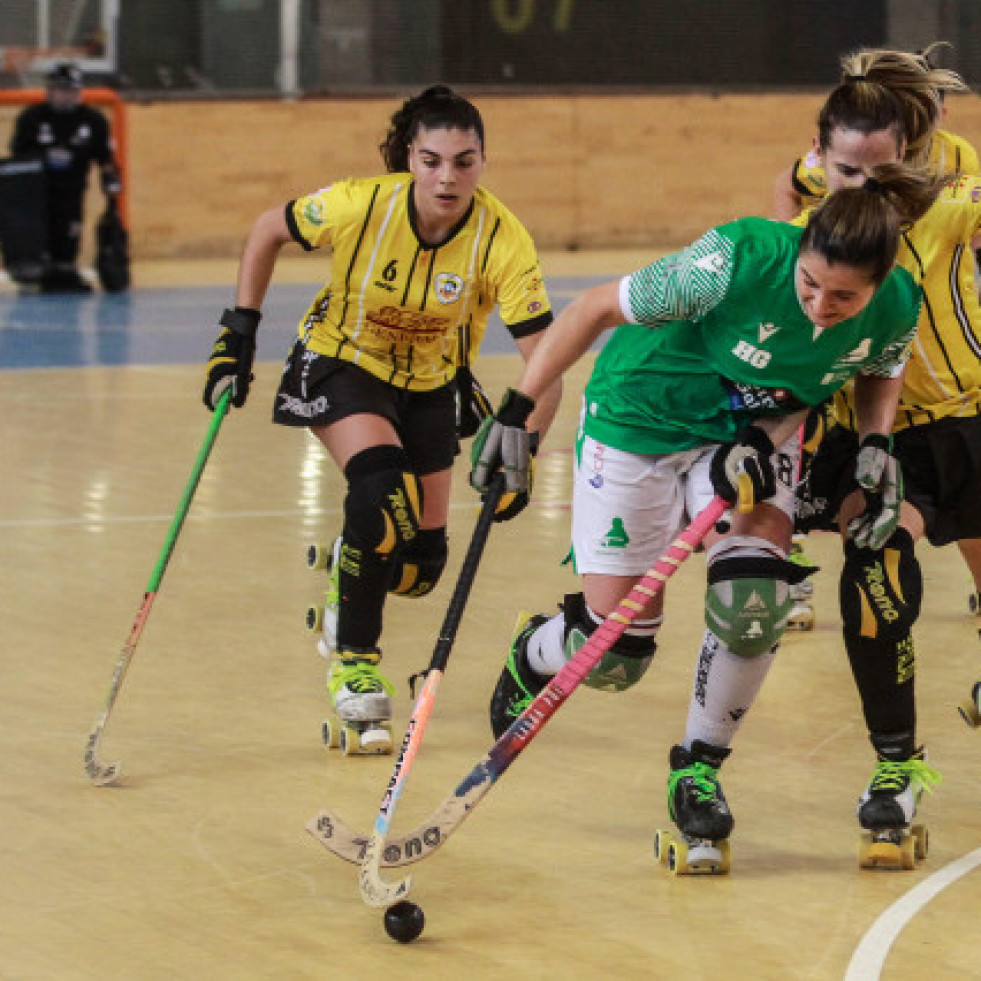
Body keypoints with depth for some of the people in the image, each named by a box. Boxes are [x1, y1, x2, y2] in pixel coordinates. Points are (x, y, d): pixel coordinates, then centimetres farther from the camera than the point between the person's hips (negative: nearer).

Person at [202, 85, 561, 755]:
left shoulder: (504, 241, -28)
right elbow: (268, 232, -8)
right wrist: (240, 331, -11)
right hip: (343, 365, -2)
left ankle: (345, 581, 41)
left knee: (419, 565, 3)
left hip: (431, 385, 3)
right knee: (383, 492, -29)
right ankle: (353, 665, -12)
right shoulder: (362, 206, -28)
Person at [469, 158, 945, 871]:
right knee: (613, 655, -1)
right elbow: (597, 309, -23)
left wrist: (877, 448, -12)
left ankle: (700, 767, 6)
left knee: (753, 603, -21)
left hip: (753, 435, 3)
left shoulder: (898, 309, -21)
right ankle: (532, 655, 38)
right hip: (642, 422, -3)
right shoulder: (742, 261, -35)